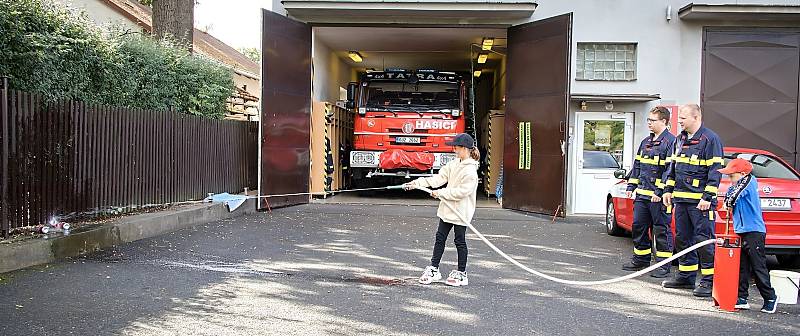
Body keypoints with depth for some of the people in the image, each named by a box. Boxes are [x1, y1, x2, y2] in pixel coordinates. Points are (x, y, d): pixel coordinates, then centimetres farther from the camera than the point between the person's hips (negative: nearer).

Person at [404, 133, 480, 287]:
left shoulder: (470, 170, -18)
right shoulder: (454, 164, 7)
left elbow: (462, 191, -22)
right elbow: (439, 178, 3)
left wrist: (441, 193, -18)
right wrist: (417, 183, -4)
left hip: (460, 212, -8)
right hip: (447, 209, 8)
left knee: (460, 241, 4)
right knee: (440, 238, 11)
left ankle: (461, 274, 17)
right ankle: (434, 269, 21)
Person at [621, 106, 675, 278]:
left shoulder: (671, 142, -9)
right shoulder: (646, 142, 16)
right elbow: (637, 165, 22)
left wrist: (660, 191, -19)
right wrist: (631, 186, 15)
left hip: (658, 195, -8)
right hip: (642, 193, 8)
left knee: (661, 230, -1)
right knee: (638, 227, 12)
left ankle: (663, 265, 7)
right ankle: (641, 259, 25)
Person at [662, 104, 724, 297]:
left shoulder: (710, 139, -9)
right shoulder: (681, 139, 16)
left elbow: (715, 170, -13)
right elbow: (673, 166, 22)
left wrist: (707, 197, -18)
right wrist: (668, 190, 16)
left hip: (700, 200, -8)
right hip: (681, 198, 8)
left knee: (704, 240, -5)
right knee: (683, 238, 13)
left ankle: (708, 281, 1)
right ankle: (686, 277, 23)